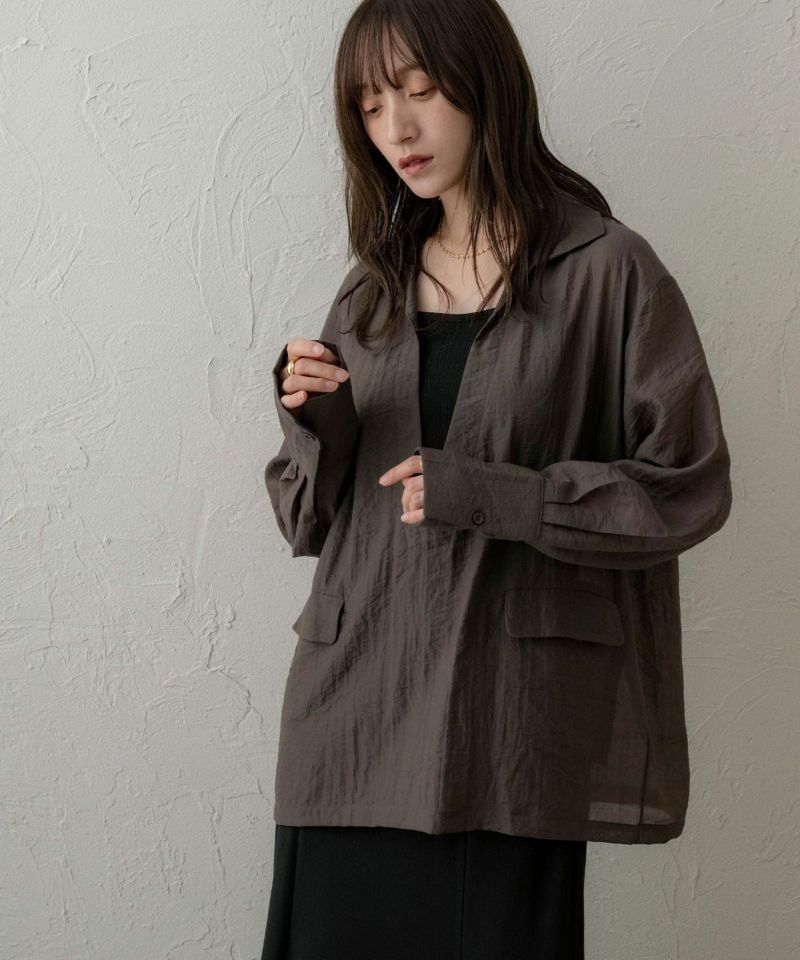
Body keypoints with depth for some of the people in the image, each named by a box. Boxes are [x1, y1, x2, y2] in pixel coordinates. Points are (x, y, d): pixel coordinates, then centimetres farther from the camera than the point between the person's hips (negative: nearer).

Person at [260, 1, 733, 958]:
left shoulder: (607, 271, -1)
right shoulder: (374, 287, 14)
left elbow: (687, 486, -4)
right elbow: (310, 517, 15)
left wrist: (492, 495, -13)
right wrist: (312, 423, -6)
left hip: (510, 732, -4)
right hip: (353, 709, 4)